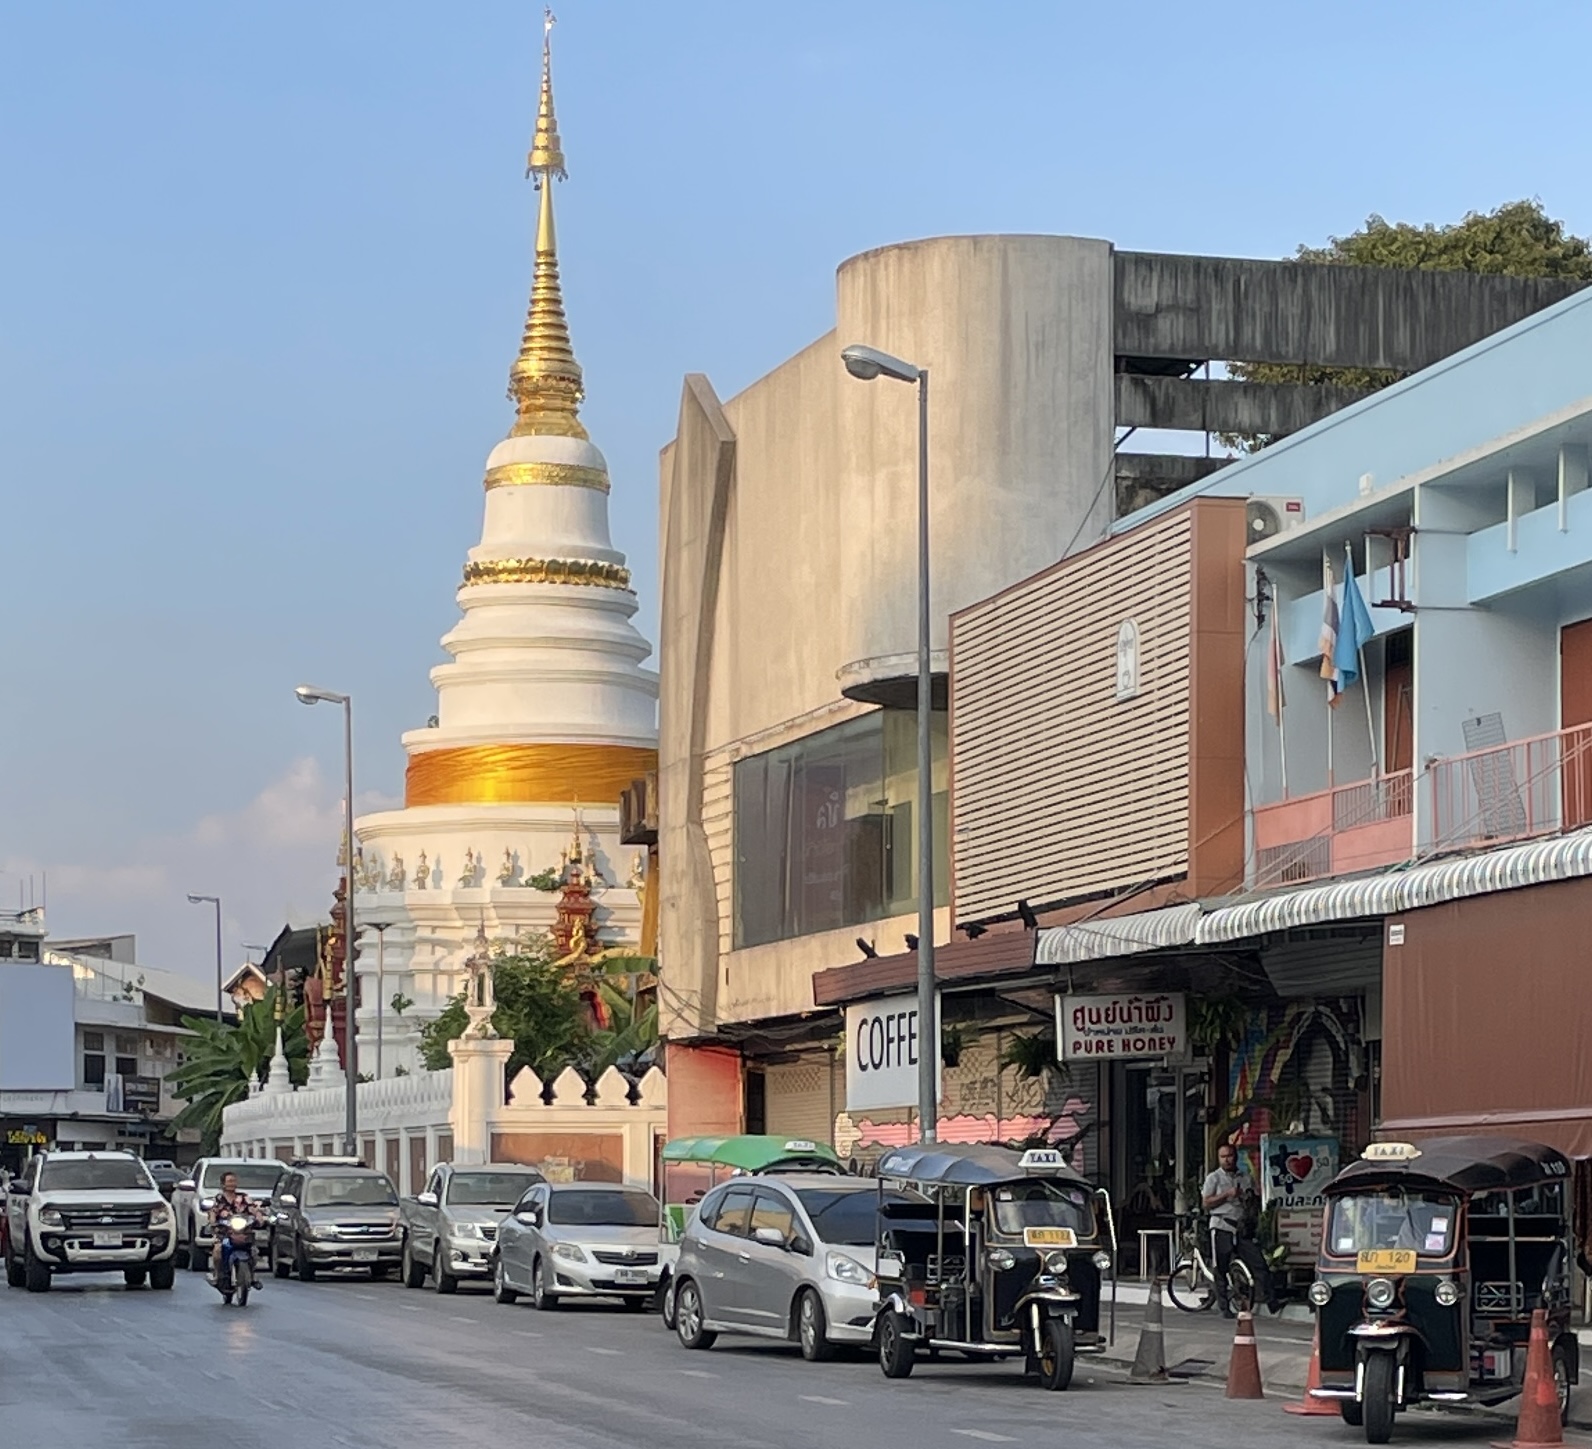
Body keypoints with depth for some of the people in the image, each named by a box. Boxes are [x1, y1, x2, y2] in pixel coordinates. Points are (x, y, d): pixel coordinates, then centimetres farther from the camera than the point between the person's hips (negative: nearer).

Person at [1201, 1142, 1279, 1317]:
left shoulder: (1246, 1177, 16)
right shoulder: (1213, 1178, 5)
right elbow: (1206, 1204, -4)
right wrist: (1227, 1194, -12)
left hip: (1242, 1228, 3)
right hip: (1222, 1227, -3)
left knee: (1258, 1263, -8)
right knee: (1221, 1269, -1)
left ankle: (1272, 1301, -11)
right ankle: (1225, 1307, 6)